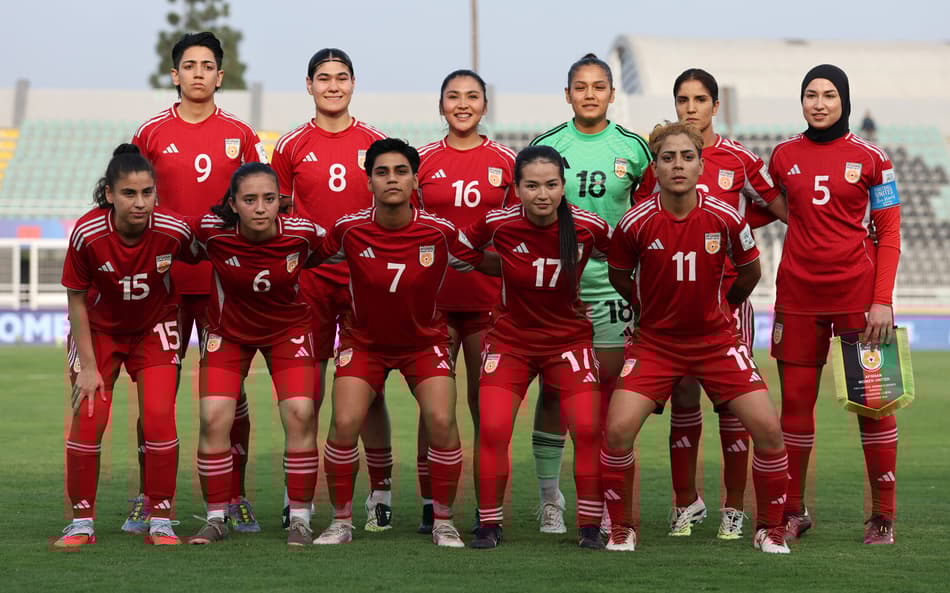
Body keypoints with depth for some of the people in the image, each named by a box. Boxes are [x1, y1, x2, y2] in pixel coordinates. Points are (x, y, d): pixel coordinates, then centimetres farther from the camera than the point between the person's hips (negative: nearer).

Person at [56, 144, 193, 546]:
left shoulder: (174, 231, -26)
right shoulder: (87, 234, -27)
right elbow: (76, 300, -14)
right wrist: (88, 365, -13)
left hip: (154, 328, 0)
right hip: (99, 329, 0)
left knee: (159, 416, -12)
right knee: (87, 419, -8)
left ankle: (160, 520, 1)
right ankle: (81, 522, 6)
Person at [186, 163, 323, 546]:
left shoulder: (303, 234, -27)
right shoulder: (211, 231, -28)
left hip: (288, 328, 0)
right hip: (228, 330, 0)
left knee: (300, 415, -12)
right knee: (214, 418, -9)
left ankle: (300, 518, 2)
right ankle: (216, 518, 8)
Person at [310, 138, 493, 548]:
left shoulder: (441, 233, -18)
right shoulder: (349, 230, -17)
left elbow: (490, 264, -3)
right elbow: (310, 259, 2)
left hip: (425, 341, 0)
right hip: (363, 340, 0)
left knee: (441, 422, -20)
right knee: (345, 424, -18)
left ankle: (444, 522, 1)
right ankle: (341, 522, 2)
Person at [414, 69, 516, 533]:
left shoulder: (506, 163, 5)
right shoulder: (422, 161, 6)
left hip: (489, 298, 0)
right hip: (435, 297, 0)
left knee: (486, 406, 2)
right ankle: (430, 505, 8)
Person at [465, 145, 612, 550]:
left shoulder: (589, 227, -15)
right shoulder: (498, 224, -16)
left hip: (569, 339, 0)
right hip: (510, 340, 0)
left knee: (588, 430, -12)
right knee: (492, 430, -12)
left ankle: (590, 527, 4)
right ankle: (489, 525, 5)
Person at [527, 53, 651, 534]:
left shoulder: (632, 148, 3)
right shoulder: (546, 146, 2)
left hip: (612, 285, 1)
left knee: (608, 391, 2)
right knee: (554, 389, 0)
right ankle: (549, 496, 9)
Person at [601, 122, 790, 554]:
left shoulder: (725, 218, -11)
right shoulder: (636, 223, -13)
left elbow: (750, 271, 8)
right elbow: (619, 276, 7)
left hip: (716, 340, 1)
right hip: (655, 341, -1)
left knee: (768, 429, -11)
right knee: (618, 430, -18)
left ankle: (770, 528, 9)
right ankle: (622, 528, 4)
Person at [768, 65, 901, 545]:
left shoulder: (870, 158, 0)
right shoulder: (783, 155, 7)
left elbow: (889, 234, 0)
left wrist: (882, 301, -8)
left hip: (857, 292, -2)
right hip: (798, 293, 2)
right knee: (795, 402, 3)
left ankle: (883, 515, 5)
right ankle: (792, 510, 13)